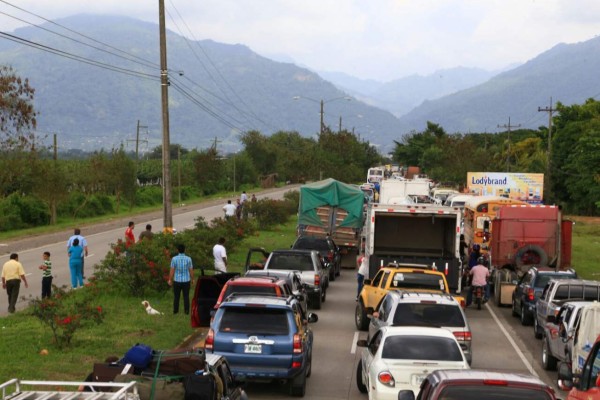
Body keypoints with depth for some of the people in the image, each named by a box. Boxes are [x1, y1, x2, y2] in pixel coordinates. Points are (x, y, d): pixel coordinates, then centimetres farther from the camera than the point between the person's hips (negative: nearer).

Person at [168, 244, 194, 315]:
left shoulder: (174, 259, -7)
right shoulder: (188, 259, -5)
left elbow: (172, 270, -5)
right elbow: (191, 270, -1)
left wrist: (170, 280, 5)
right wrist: (192, 279, 11)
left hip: (177, 280, 0)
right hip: (186, 280, 0)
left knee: (176, 296, 11)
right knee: (186, 296, 7)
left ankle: (175, 310, 15)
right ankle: (186, 311, 6)